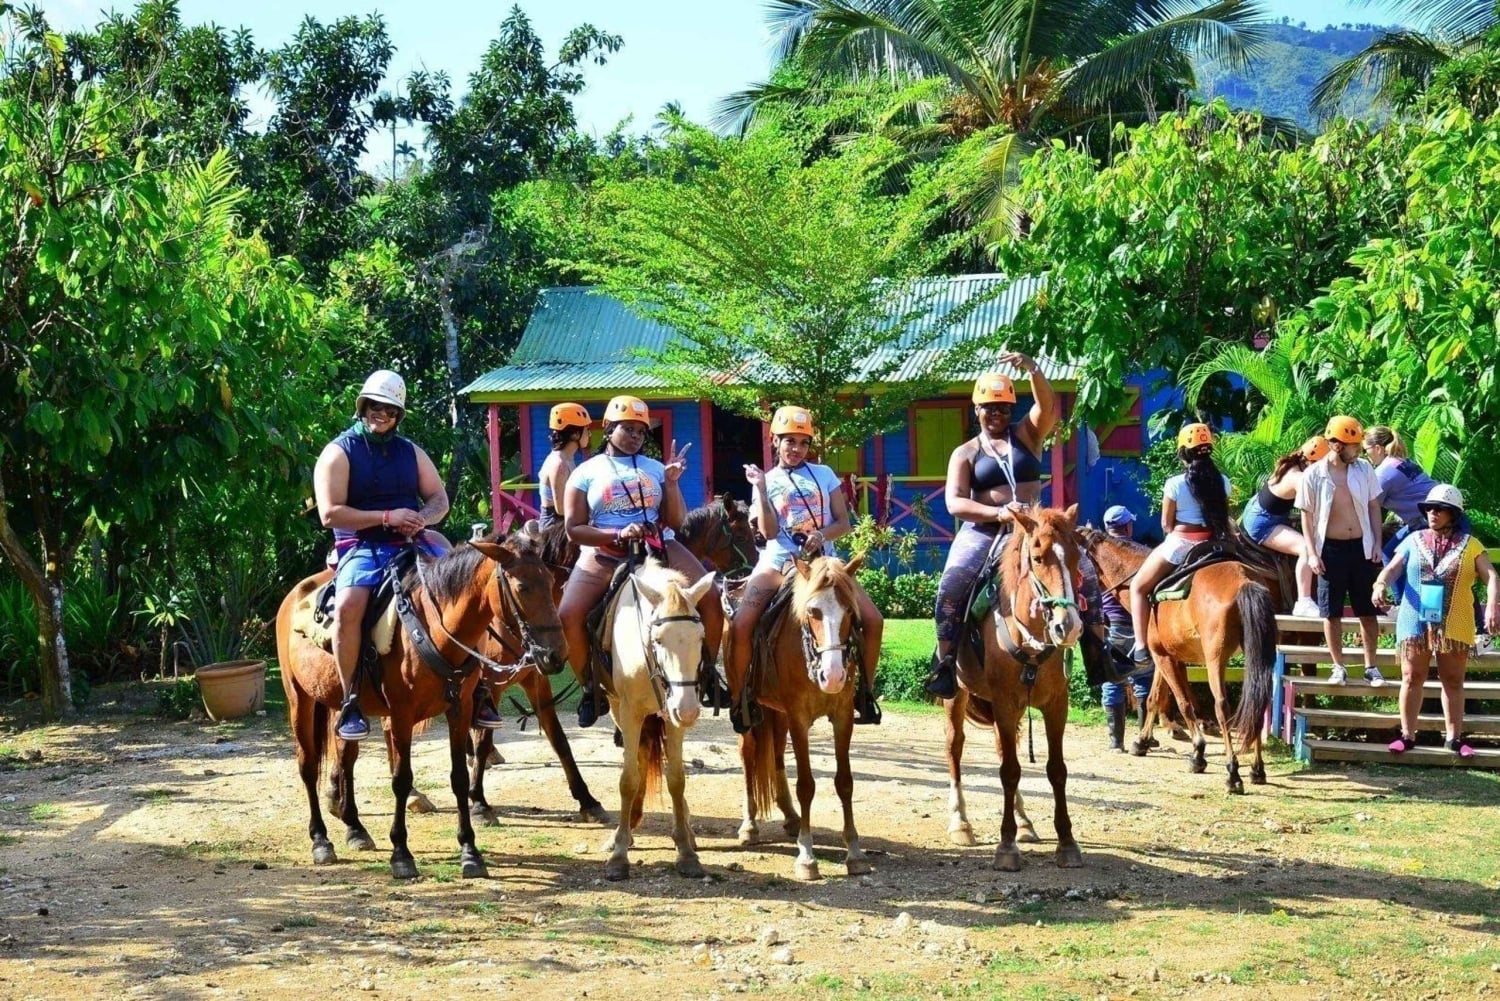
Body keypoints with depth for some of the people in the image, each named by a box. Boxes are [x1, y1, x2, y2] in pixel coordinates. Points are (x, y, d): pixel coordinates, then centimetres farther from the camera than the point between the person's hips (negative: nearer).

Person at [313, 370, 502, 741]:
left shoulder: (410, 452, 16)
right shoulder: (339, 453, 0)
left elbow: (440, 500, 17)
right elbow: (330, 514, -10)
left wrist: (421, 518, -7)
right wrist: (387, 517, -16)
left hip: (413, 544, 5)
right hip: (362, 547, -5)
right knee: (348, 606, -34)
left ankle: (476, 688, 0)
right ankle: (351, 701, -23)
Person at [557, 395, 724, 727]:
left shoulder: (655, 469, 10)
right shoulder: (586, 473, 3)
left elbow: (675, 521, 7)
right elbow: (574, 529, -4)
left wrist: (672, 483, -8)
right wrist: (618, 534, -18)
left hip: (657, 548, 2)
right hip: (604, 555, -2)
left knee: (711, 597, -17)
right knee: (568, 616, -25)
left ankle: (706, 672, 4)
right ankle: (590, 687, -4)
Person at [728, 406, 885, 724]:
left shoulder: (824, 475, 9)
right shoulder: (766, 481, 6)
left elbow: (844, 524, 6)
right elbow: (769, 531, -7)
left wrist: (822, 535, -15)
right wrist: (760, 489, -14)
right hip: (778, 563, -2)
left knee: (873, 620, -14)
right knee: (740, 626, -24)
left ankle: (865, 691, 4)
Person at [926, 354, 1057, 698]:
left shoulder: (1027, 435, 11)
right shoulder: (966, 453, 7)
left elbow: (1048, 405, -9)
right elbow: (954, 503, -6)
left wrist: (1032, 369, -27)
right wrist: (997, 513, -22)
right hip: (983, 532, -2)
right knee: (951, 588, -22)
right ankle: (944, 660, -9)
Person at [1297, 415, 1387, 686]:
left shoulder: (1364, 469, -1)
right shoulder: (1313, 475, -7)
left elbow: (1374, 508, 6)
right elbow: (1307, 517, -3)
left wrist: (1377, 544, 0)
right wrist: (1312, 553, -9)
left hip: (1362, 547, 2)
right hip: (1331, 549, -2)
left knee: (1368, 610, 7)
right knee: (1331, 612, 5)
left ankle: (1371, 666, 16)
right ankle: (1338, 667, 16)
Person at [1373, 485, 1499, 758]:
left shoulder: (1469, 545, 2)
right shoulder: (1414, 540, 7)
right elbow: (1393, 568, -1)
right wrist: (1381, 584, -24)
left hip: (1454, 626, -1)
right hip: (1416, 621, 1)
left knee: (1453, 681, 8)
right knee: (1412, 678, 4)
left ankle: (1454, 737, 15)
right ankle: (1407, 735, 10)